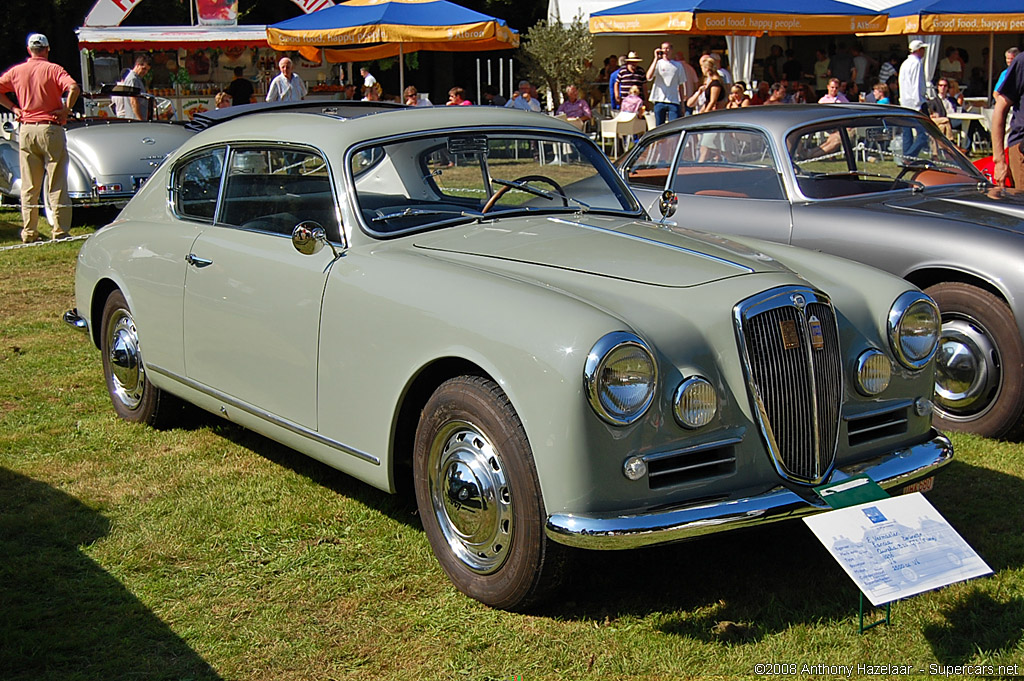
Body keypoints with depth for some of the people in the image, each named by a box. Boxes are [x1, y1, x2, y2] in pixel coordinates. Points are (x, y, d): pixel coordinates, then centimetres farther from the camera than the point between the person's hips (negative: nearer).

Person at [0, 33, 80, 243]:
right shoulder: (53, 69, -4)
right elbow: (74, 88, -19)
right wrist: (66, 109, -10)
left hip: (26, 129, 4)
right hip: (50, 129, -4)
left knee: (29, 185, 9)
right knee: (57, 184, 0)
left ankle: (29, 232, 10)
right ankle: (60, 231, -1)